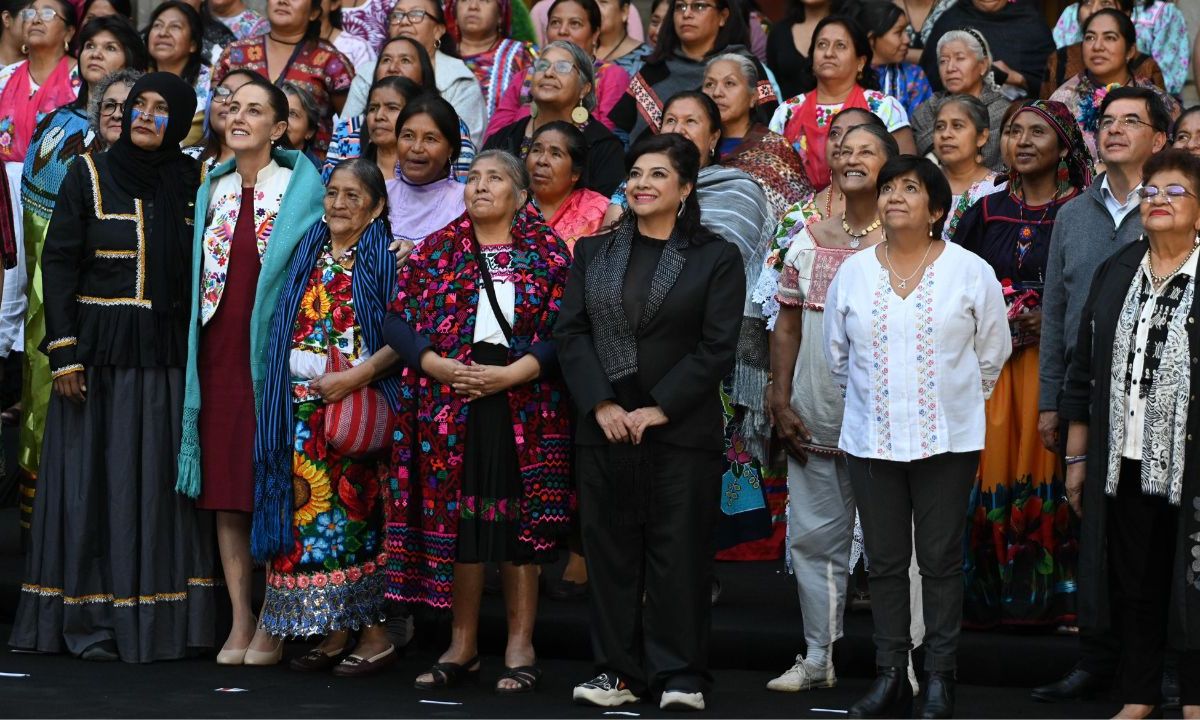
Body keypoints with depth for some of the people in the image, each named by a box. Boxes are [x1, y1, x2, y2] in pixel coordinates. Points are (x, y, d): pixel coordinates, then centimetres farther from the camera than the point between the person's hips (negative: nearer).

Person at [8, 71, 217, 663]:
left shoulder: (191, 181, 7)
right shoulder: (88, 175, 1)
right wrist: (64, 352, -9)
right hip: (97, 350, -2)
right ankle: (90, 620, 5)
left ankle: (157, 620, 8)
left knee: (160, 481, 3)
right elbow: (58, 264, -2)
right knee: (93, 478, -1)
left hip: (165, 355, 2)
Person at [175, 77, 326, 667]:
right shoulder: (213, 189, 13)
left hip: (273, 352, -5)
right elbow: (200, 274, 17)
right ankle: (240, 618, 10)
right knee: (223, 488, 3)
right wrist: (195, 349, 9)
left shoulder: (301, 188, -1)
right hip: (218, 353, 5)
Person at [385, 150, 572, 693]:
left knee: (520, 520, 0)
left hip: (523, 407, -2)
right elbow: (397, 321, 5)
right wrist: (439, 366, -11)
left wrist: (512, 373, -16)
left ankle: (520, 648, 7)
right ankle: (462, 646, 13)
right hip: (450, 408, 2)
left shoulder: (547, 251, 4)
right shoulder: (435, 251, 11)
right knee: (454, 520, 4)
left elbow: (564, 330, -5)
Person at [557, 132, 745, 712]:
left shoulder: (717, 258, 1)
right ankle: (619, 670, 14)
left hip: (682, 430, -3)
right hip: (604, 426, 4)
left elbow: (717, 348, -6)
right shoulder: (594, 251, 12)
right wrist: (601, 405, -8)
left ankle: (680, 675, 6)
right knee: (610, 549, 6)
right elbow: (570, 332, 5)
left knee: (679, 551, -1)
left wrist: (658, 410, -12)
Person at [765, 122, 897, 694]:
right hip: (814, 420, 4)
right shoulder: (807, 240, 9)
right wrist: (781, 403, 3)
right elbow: (787, 328, 11)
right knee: (815, 537, 9)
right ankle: (818, 658, 18)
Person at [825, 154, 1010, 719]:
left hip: (947, 440, -2)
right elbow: (837, 355, 16)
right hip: (871, 439, 2)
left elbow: (991, 354, 8)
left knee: (941, 560, 1)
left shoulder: (970, 271, -2)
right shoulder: (852, 273, 4)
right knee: (885, 561, 6)